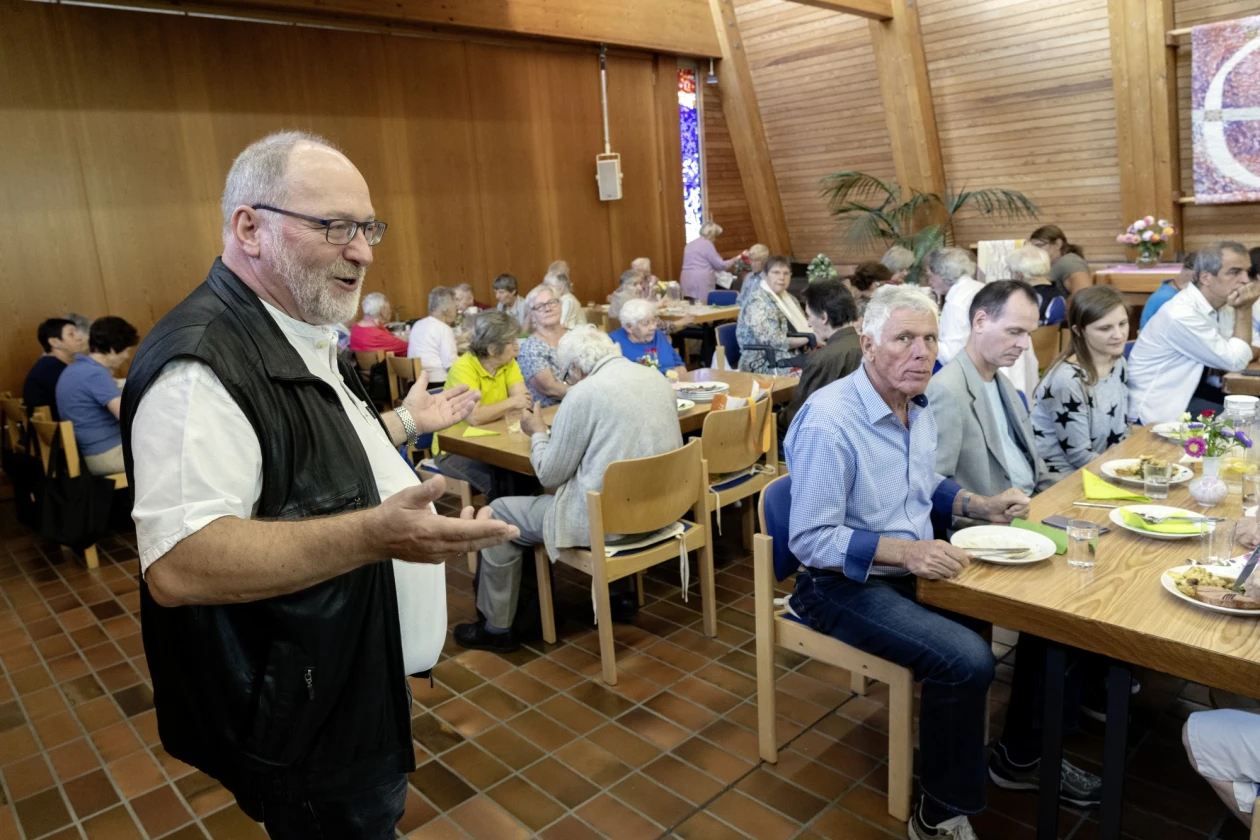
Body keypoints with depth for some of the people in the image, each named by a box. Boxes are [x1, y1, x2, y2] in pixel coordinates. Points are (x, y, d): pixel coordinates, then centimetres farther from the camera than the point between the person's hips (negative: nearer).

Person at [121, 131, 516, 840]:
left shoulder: (302, 337, 7)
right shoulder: (203, 362, -26)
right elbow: (177, 566, -34)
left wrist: (405, 424, 18)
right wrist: (373, 535, -42)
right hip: (305, 729, -9)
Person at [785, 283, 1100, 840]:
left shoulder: (920, 408, 4)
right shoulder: (827, 422, -24)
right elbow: (809, 540, -24)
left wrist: (980, 507, 2)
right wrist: (904, 550, -33)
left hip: (916, 568, 9)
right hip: (846, 584, -9)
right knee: (966, 660, -27)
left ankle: (1022, 756, 28)